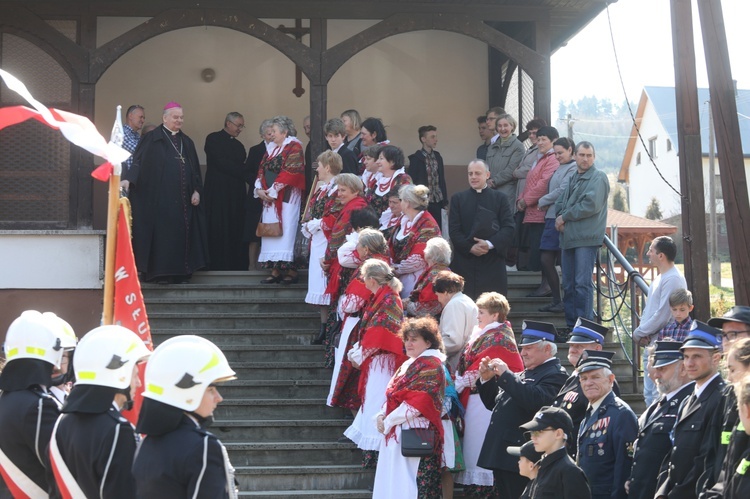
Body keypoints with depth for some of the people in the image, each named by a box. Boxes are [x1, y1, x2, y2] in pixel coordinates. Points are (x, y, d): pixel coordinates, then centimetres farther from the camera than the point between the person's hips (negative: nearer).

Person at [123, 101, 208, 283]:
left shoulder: (186, 142, 17)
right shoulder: (152, 139, 0)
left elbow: (195, 169, 18)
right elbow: (138, 161, -10)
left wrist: (196, 191, 6)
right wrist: (128, 179, -25)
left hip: (183, 199, 5)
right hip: (160, 198, -5)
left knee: (182, 233, 3)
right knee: (162, 233, -5)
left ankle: (180, 272, 7)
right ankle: (160, 272, -2)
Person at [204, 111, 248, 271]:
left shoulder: (238, 145, 20)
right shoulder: (214, 139, -1)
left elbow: (241, 168, 17)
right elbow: (221, 163, -11)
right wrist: (245, 173, -8)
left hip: (236, 196, 6)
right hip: (218, 194, -6)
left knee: (237, 232, 1)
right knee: (219, 233, -6)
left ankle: (237, 267, 1)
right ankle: (219, 268, -5)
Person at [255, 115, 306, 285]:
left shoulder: (293, 148, -7)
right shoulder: (272, 149, 17)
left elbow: (290, 173, -17)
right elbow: (262, 171, 15)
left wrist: (273, 191, -16)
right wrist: (260, 189, -2)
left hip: (286, 199, -8)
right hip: (269, 199, 8)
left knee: (285, 232, -10)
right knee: (271, 233, 5)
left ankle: (291, 271, -6)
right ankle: (275, 271, 8)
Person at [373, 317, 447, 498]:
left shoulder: (431, 365, -10)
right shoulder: (409, 364, 19)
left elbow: (417, 403, -19)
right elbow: (393, 396, 19)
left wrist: (389, 421, -14)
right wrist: (381, 415, 0)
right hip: (396, 434, 9)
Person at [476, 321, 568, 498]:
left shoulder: (556, 375, -9)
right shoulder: (524, 374, 21)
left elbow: (535, 400, -27)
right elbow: (493, 403, 23)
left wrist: (506, 375, -21)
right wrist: (486, 379, 6)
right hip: (501, 456, 9)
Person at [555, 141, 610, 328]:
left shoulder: (598, 178, -3)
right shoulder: (573, 179, 21)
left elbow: (591, 205, -15)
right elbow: (559, 203, 20)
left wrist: (565, 216, -7)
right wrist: (560, 219, -2)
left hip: (586, 237, -8)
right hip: (568, 237, 8)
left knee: (583, 283, -11)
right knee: (568, 284, 9)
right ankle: (571, 325, 16)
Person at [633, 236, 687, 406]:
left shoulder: (673, 280, -16)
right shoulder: (659, 278, 16)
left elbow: (662, 316, -20)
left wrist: (639, 332, -9)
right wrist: (642, 331, 2)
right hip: (651, 344, 10)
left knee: (659, 395, -10)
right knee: (649, 394, 15)